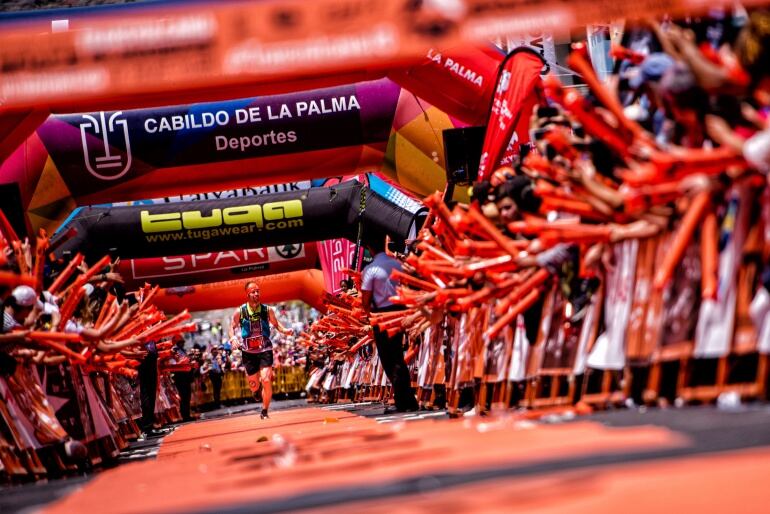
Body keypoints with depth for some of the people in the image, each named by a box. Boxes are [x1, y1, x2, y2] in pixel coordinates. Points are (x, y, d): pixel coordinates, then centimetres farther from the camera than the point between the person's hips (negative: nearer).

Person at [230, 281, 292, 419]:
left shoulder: (267, 310, -4)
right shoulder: (240, 312, -5)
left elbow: (275, 323, 11)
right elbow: (232, 327, 7)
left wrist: (284, 330, -8)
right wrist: (233, 338, -14)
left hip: (265, 349, -1)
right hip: (248, 351, 1)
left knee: (266, 380, -17)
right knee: (254, 384, 8)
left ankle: (264, 411, 0)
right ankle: (255, 390, 49)